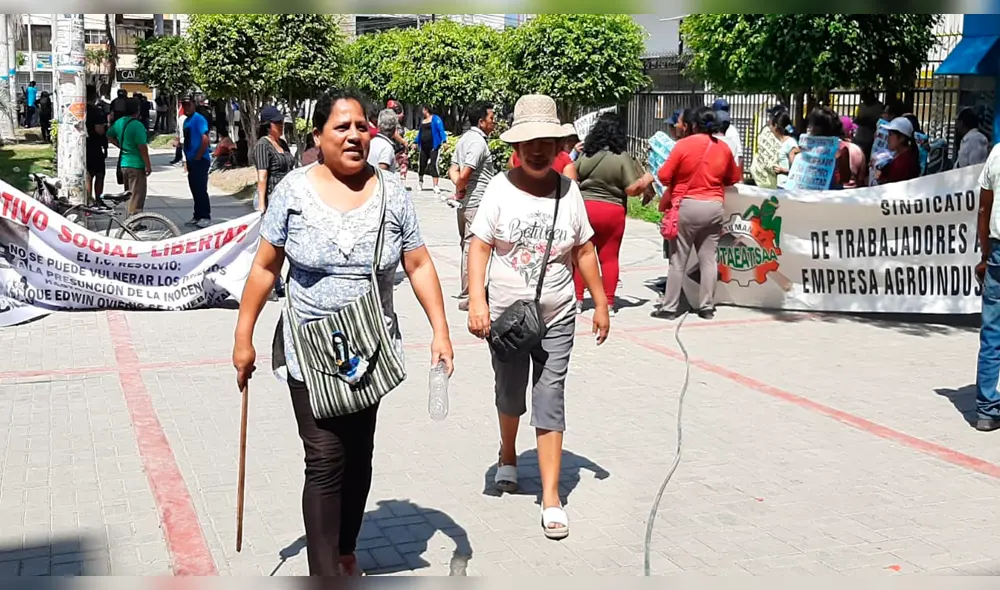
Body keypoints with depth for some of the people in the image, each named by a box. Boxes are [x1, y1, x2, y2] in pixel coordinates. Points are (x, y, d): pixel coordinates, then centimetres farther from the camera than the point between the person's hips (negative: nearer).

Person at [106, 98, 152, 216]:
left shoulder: (119, 122, 7)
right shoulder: (137, 125, -18)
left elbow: (109, 136, 21)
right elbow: (142, 147, -19)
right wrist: (148, 165, -13)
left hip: (123, 163, 8)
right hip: (136, 165, -8)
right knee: (137, 196, -3)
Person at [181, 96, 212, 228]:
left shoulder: (199, 119, -11)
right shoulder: (186, 120, 15)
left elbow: (205, 139, -20)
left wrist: (198, 157, -17)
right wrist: (187, 160, 15)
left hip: (200, 160, -9)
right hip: (191, 161, 9)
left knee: (201, 189, -8)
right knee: (195, 189, 12)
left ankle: (205, 217, -4)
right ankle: (197, 216, 18)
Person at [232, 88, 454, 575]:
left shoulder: (391, 193, 0)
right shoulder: (294, 190, -6)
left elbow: (419, 265, 3)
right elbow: (264, 267, -1)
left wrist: (440, 330, -5)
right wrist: (243, 337, -2)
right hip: (310, 354, -3)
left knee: (359, 457, 15)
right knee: (326, 462, -8)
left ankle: (346, 552, 34)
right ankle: (325, 573, 0)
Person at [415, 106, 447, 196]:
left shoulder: (436, 119, -2)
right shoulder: (422, 120, 17)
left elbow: (441, 130, -10)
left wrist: (444, 141, -21)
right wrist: (416, 142, 26)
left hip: (434, 146, -6)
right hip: (424, 147, 6)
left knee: (433, 165, -13)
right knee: (422, 164, 9)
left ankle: (436, 186, -12)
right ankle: (420, 181, 34)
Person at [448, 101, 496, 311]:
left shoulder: (465, 138, 13)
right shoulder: (479, 142, -16)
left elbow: (453, 170, 12)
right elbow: (465, 174, -24)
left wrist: (460, 188, -3)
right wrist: (460, 190, -6)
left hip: (466, 202, 10)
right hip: (477, 203, -10)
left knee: (467, 246, 16)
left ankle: (468, 292, 25)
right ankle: (467, 297, -1)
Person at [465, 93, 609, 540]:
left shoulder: (568, 190, -1)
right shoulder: (501, 188, -7)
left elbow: (584, 251, 6)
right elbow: (480, 246, -9)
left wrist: (601, 303, 8)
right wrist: (476, 301, -19)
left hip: (556, 319, 0)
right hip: (506, 315, 0)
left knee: (549, 402, -3)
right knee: (509, 394, 17)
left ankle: (551, 498, 2)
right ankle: (507, 455, 48)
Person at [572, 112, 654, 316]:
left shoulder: (585, 156, -2)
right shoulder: (623, 158, -8)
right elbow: (632, 189, -9)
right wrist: (647, 179, 10)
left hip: (584, 208, 1)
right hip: (613, 212, -1)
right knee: (610, 257, 8)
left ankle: (577, 299, 11)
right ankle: (608, 303, 9)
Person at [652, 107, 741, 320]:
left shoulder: (684, 144, -9)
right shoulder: (724, 148, 4)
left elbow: (664, 176, -8)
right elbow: (733, 178, 15)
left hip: (686, 206, -3)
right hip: (714, 207, 3)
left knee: (678, 259, 2)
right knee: (708, 259, 8)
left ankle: (669, 307, 5)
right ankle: (707, 307, 11)